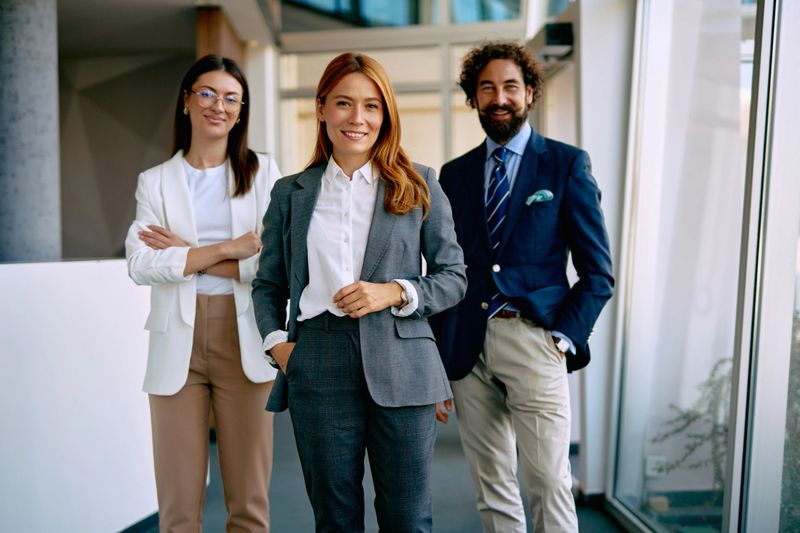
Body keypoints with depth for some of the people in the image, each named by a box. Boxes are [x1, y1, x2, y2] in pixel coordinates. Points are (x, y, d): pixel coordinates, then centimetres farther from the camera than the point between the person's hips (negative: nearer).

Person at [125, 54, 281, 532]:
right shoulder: (156, 181, 11)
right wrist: (228, 249, -11)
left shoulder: (263, 172, 8)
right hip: (178, 342, 1)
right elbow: (141, 265, -4)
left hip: (244, 340, -1)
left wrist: (186, 253, -7)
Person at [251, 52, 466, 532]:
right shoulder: (290, 193, 11)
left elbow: (454, 276, 6)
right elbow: (268, 283, 16)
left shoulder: (419, 185, 6)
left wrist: (395, 292, -10)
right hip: (318, 369, 1)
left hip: (401, 366, -1)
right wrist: (276, 342, 0)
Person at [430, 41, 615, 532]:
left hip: (533, 341, -3)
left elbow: (598, 271, 1)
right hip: (467, 345, 3)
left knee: (550, 485, -2)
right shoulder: (455, 174, 12)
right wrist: (436, 362, 7)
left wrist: (564, 338, -10)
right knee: (492, 489, 12)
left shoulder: (567, 163, 3)